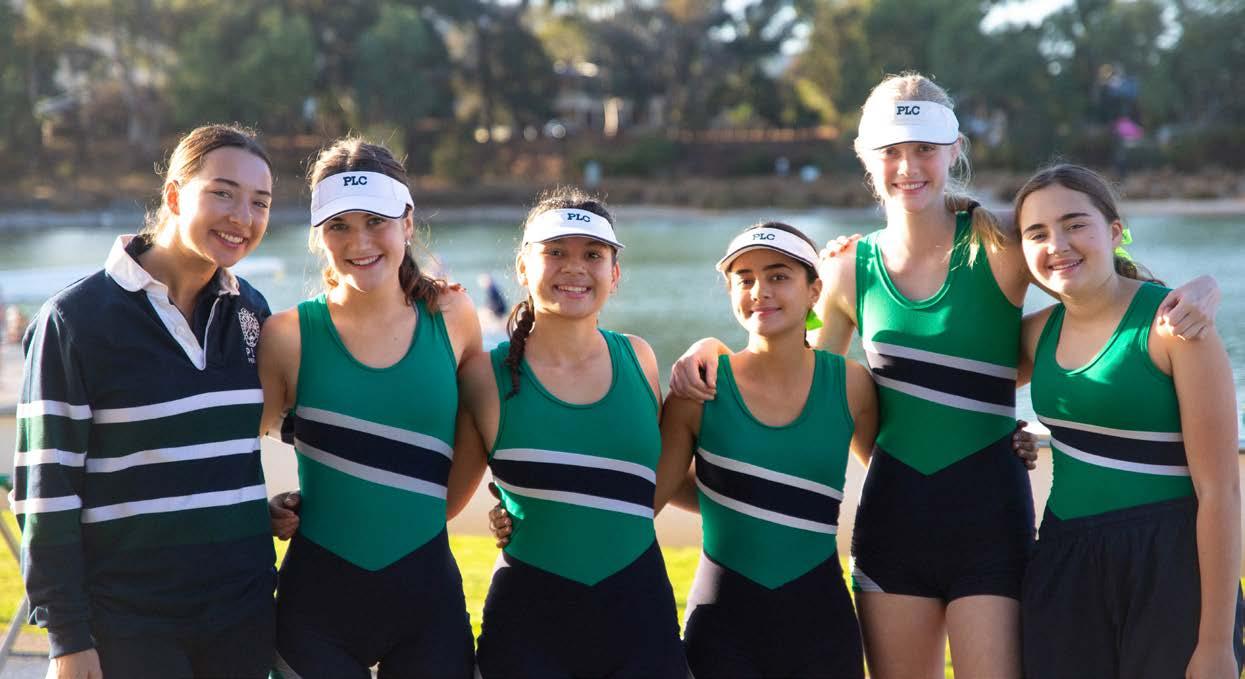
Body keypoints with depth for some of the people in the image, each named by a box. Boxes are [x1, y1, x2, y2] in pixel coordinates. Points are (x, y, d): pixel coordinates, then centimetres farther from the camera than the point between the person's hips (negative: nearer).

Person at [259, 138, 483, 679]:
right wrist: (261, 510, -10)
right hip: (318, 595, -1)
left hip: (428, 594, 2)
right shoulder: (289, 336, -5)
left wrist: (427, 511, 10)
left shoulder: (451, 317, 1)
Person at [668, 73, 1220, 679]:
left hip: (988, 513, -3)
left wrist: (1196, 290, -23)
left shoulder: (997, 244, -5)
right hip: (892, 513, 3)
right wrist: (715, 349, 1)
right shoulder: (850, 270, 4)